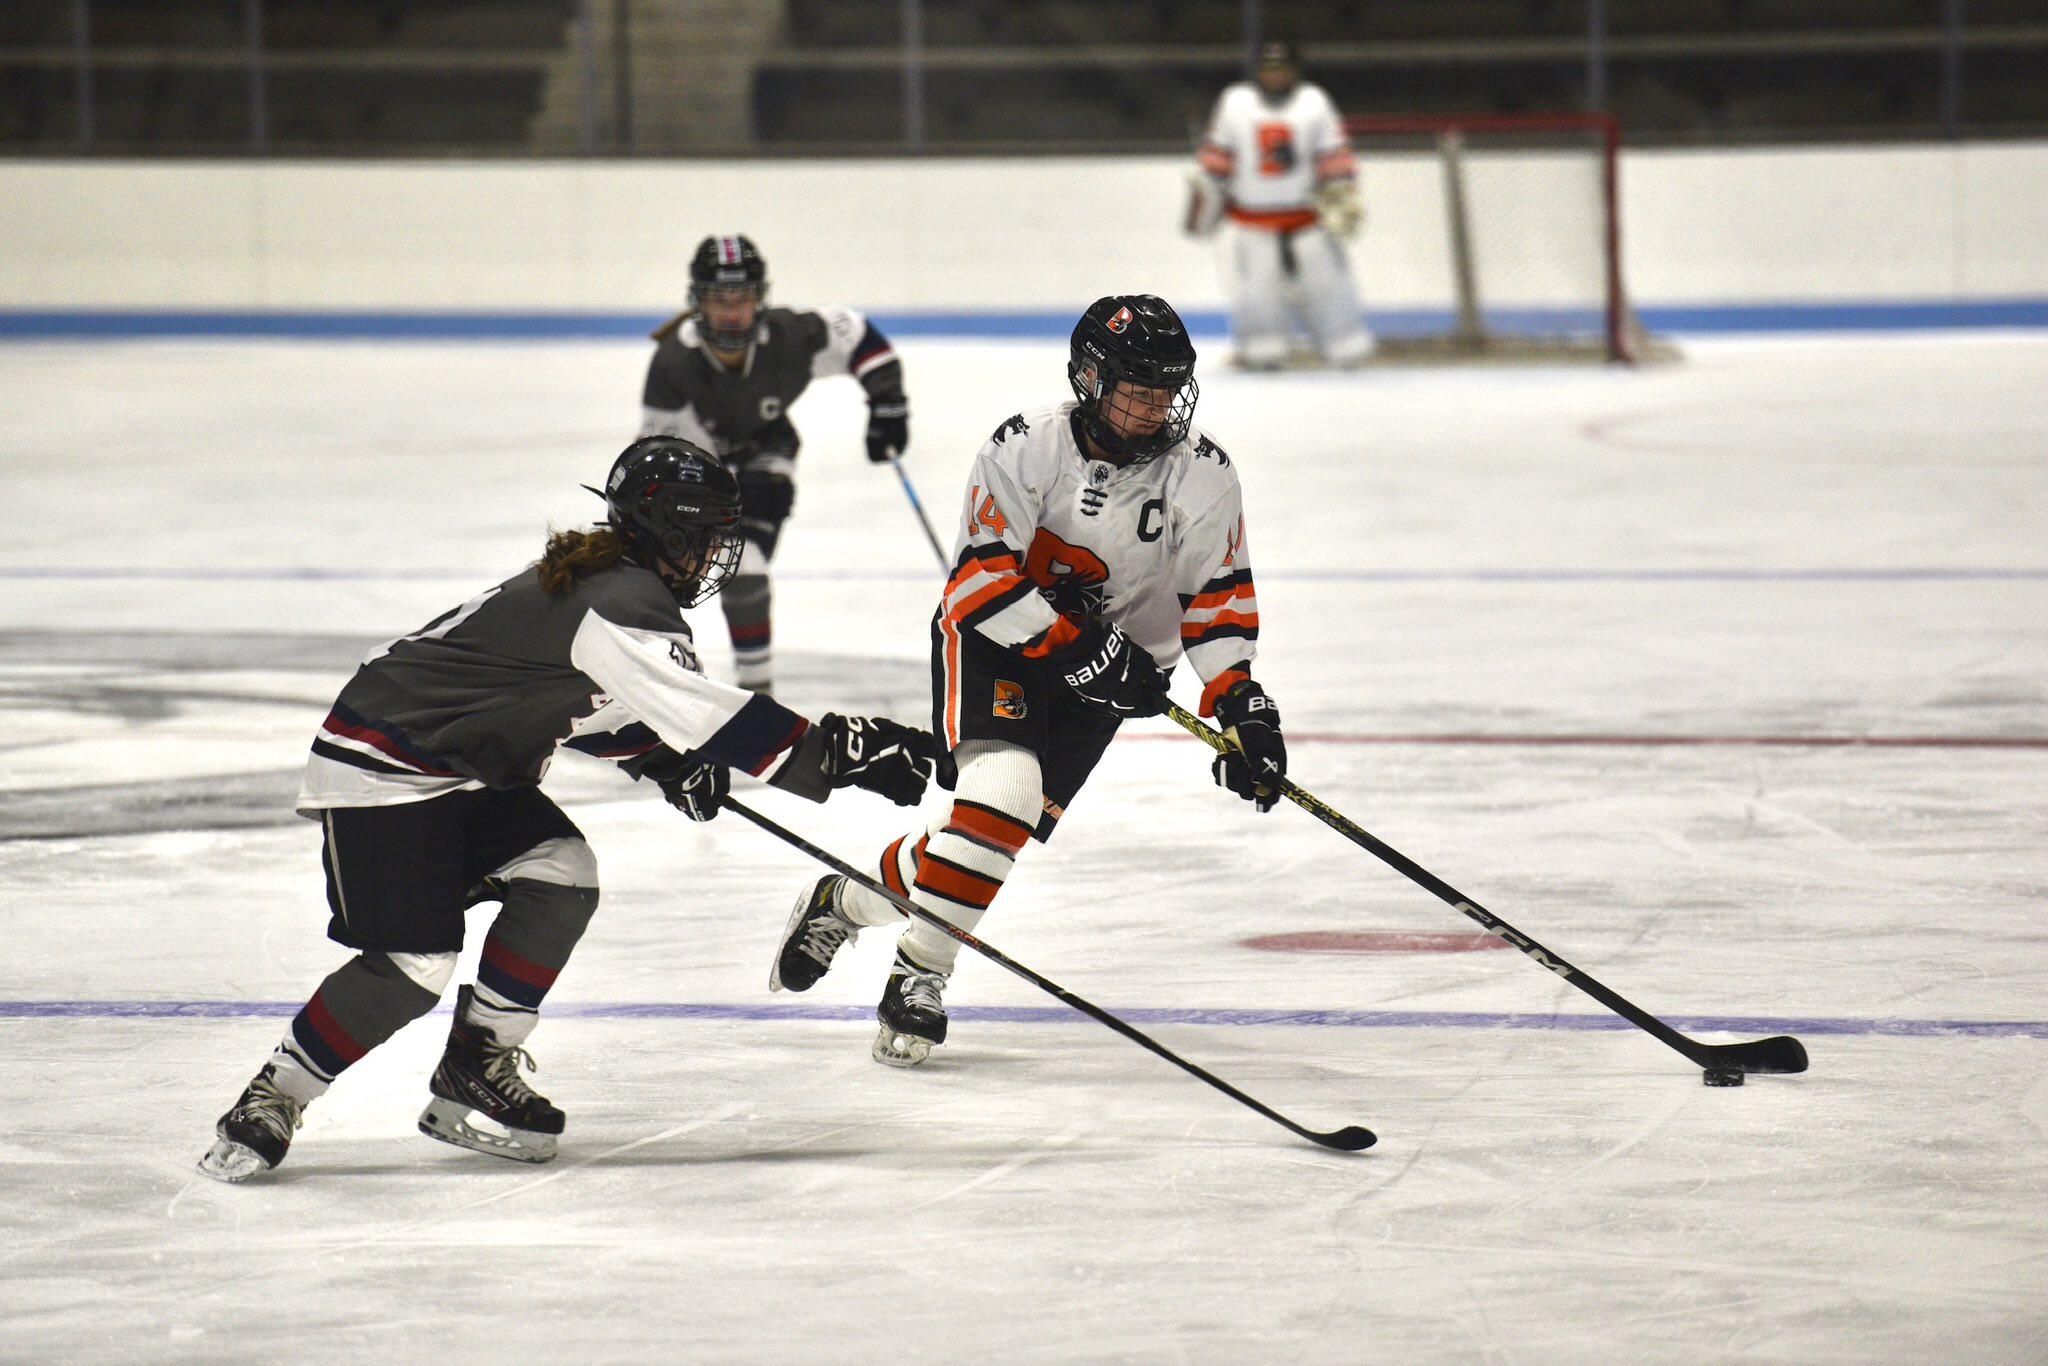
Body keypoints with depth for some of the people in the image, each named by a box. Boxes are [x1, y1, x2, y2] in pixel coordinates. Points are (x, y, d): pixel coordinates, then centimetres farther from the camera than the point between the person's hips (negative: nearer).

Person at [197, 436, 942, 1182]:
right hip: (380, 765, -10)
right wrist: (840, 751, -32)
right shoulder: (619, 604, -23)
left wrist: (661, 758, 9)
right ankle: (268, 1102, -3)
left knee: (560, 879, -5)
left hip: (467, 770, 10)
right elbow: (705, 718, -31)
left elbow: (586, 700, 24)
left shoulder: (605, 579, 8)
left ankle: (475, 1075, 4)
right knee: (411, 965, -16)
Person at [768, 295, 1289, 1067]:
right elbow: (984, 575, -21)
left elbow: (1218, 595, -2)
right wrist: (1075, 646, -29)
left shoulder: (1203, 474, -8)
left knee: (1010, 830, -4)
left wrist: (1241, 705, -14)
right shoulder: (1026, 448, -18)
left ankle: (845, 903, 20)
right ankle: (918, 975, -20)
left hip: (1101, 672, 4)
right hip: (992, 637, -4)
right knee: (1002, 792, -28)